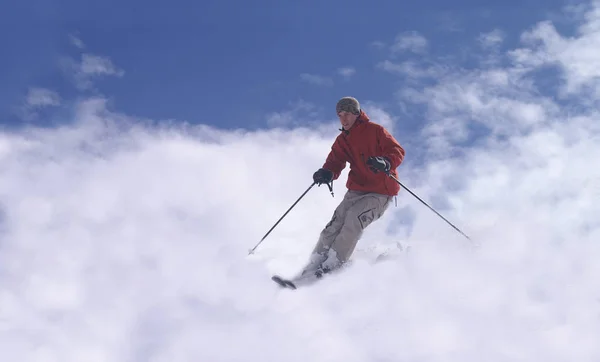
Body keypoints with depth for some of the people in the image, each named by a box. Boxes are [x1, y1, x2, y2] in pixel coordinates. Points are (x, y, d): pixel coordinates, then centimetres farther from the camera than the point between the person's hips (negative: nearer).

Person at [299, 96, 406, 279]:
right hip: (357, 189, 5)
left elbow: (398, 152, -10)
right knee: (337, 221, -14)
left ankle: (332, 264, -25)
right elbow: (335, 162, 4)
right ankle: (313, 266, -15)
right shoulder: (342, 140, 12)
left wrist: (385, 163, -32)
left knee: (354, 218, -27)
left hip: (381, 193, -5)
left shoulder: (375, 130, -6)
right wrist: (327, 173, -20)